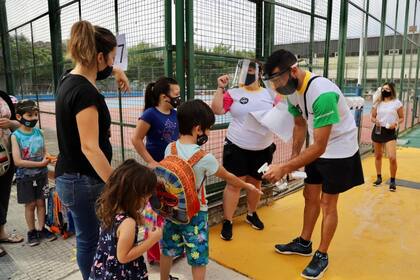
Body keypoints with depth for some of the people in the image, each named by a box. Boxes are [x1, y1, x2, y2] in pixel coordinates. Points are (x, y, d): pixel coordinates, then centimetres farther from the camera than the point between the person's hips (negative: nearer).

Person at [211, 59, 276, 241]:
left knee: (255, 183, 17)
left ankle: (252, 215, 38)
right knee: (234, 184, -1)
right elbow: (217, 110, -11)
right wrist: (220, 88, -16)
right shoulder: (233, 93, -3)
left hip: (263, 149, 3)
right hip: (237, 147, -2)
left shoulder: (270, 94, 3)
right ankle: (227, 222, 11)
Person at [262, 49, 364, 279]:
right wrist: (294, 156, 4)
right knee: (310, 196, 15)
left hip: (339, 151, -7)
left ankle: (322, 256, 21)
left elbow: (319, 147, -33)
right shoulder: (292, 90, -8)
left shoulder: (323, 93, -35)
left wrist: (285, 168, -33)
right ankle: (304, 243, 32)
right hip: (317, 148, 8)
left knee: (327, 203, 2)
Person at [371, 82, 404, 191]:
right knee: (378, 156, 11)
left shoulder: (397, 103, -1)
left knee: (392, 158, -13)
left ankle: (392, 181, 6)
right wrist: (375, 121, -9)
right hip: (377, 130, 3)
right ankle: (379, 177, 27)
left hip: (390, 132, -3)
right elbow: (372, 117, 13)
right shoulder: (378, 103, 7)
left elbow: (401, 118, 4)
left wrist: (396, 123, -16)